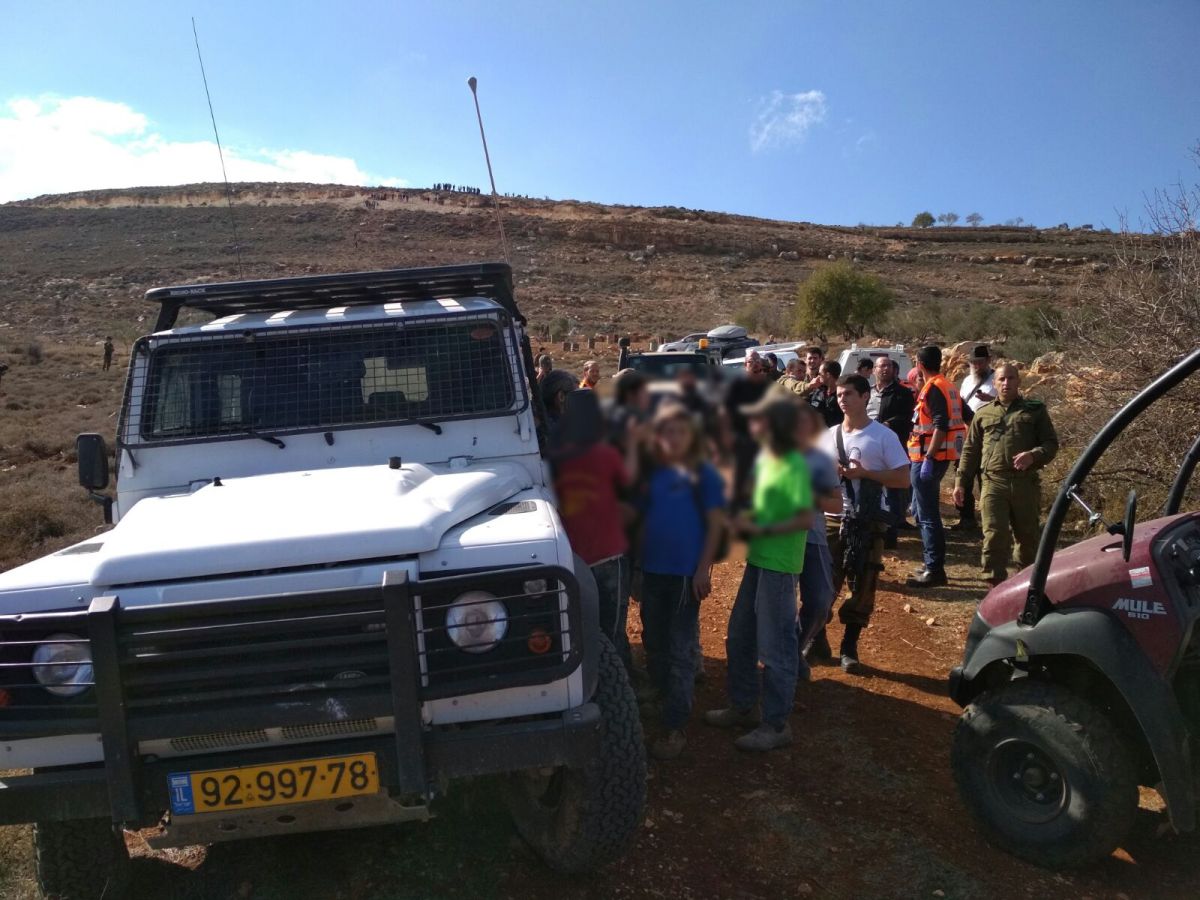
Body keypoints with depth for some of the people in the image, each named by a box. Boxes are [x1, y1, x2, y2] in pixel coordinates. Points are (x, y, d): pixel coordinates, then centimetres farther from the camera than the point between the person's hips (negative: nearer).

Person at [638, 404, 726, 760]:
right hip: (652, 570, 5)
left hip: (686, 573, -5)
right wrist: (638, 564, 7)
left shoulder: (703, 474, -5)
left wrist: (703, 569, -13)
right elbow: (642, 520, 11)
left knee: (680, 650, 1)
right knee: (654, 645, 15)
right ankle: (664, 704, 33)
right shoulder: (652, 474, 6)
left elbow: (715, 525, -7)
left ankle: (675, 728, 7)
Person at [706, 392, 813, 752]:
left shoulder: (795, 466, -17)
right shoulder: (764, 458, 9)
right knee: (739, 637, 16)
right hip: (758, 559, 9)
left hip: (779, 566, -9)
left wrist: (761, 530, -21)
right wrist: (748, 518, 3)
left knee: (774, 646, 1)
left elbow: (805, 519, -20)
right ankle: (743, 705, 32)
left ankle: (776, 725, 14)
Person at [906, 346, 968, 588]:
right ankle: (933, 563, 25)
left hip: (928, 457, -10)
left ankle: (935, 570, -5)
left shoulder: (933, 388, -14)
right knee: (924, 511, 18)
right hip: (936, 456, 10)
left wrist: (928, 458, -24)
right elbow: (964, 416, 19)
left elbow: (941, 426, -22)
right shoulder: (946, 386, 16)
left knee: (927, 514, -7)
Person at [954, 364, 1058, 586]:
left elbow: (1051, 443, 6)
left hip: (1026, 483, 0)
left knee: (1028, 535, 11)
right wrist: (961, 481, 8)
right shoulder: (983, 414, 15)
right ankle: (995, 584, 0)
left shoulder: (1035, 410, 11)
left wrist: (1033, 455, -16)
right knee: (994, 537, -6)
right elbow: (970, 450, 15)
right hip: (993, 484, 0)